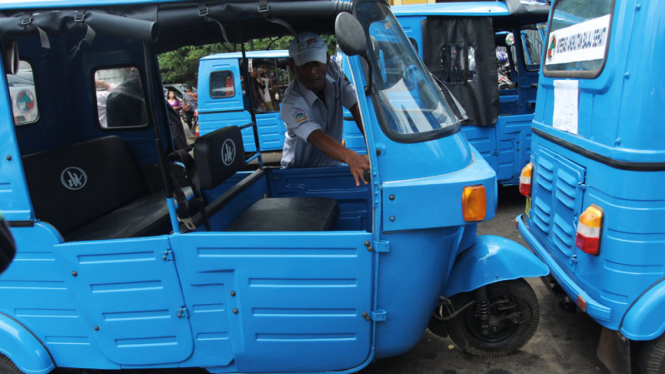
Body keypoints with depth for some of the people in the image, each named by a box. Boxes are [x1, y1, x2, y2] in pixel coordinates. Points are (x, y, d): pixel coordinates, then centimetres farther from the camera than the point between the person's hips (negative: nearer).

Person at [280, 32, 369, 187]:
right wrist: (350, 157, -59)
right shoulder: (292, 104, -27)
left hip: (332, 166, 5)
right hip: (299, 173, -5)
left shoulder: (334, 73, -9)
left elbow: (357, 107, -18)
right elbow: (317, 138, -41)